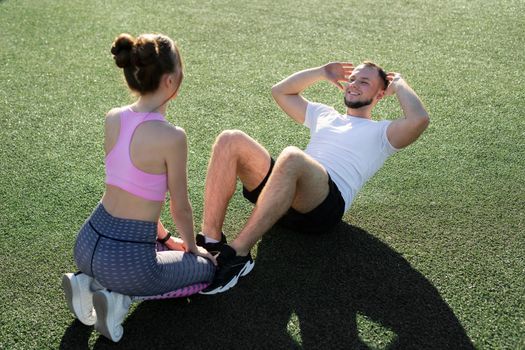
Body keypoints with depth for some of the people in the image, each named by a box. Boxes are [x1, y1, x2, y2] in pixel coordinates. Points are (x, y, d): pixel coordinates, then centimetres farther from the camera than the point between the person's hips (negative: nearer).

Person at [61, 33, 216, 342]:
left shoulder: (113, 118, 0)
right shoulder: (172, 136, -21)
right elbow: (180, 208, -8)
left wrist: (164, 236, 22)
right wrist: (191, 246, 13)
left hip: (88, 245, 7)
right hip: (125, 258, -7)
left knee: (156, 246, 38)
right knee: (207, 268, 20)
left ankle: (91, 283, 12)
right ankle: (120, 297, 1)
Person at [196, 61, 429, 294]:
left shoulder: (380, 133, 19)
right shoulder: (325, 114, 37)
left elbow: (419, 120, -3)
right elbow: (280, 91, 42)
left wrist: (398, 85, 13)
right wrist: (323, 72, 40)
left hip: (325, 206, -5)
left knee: (291, 157, -39)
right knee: (230, 141, -17)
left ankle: (237, 255, -38)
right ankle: (211, 239, -25)